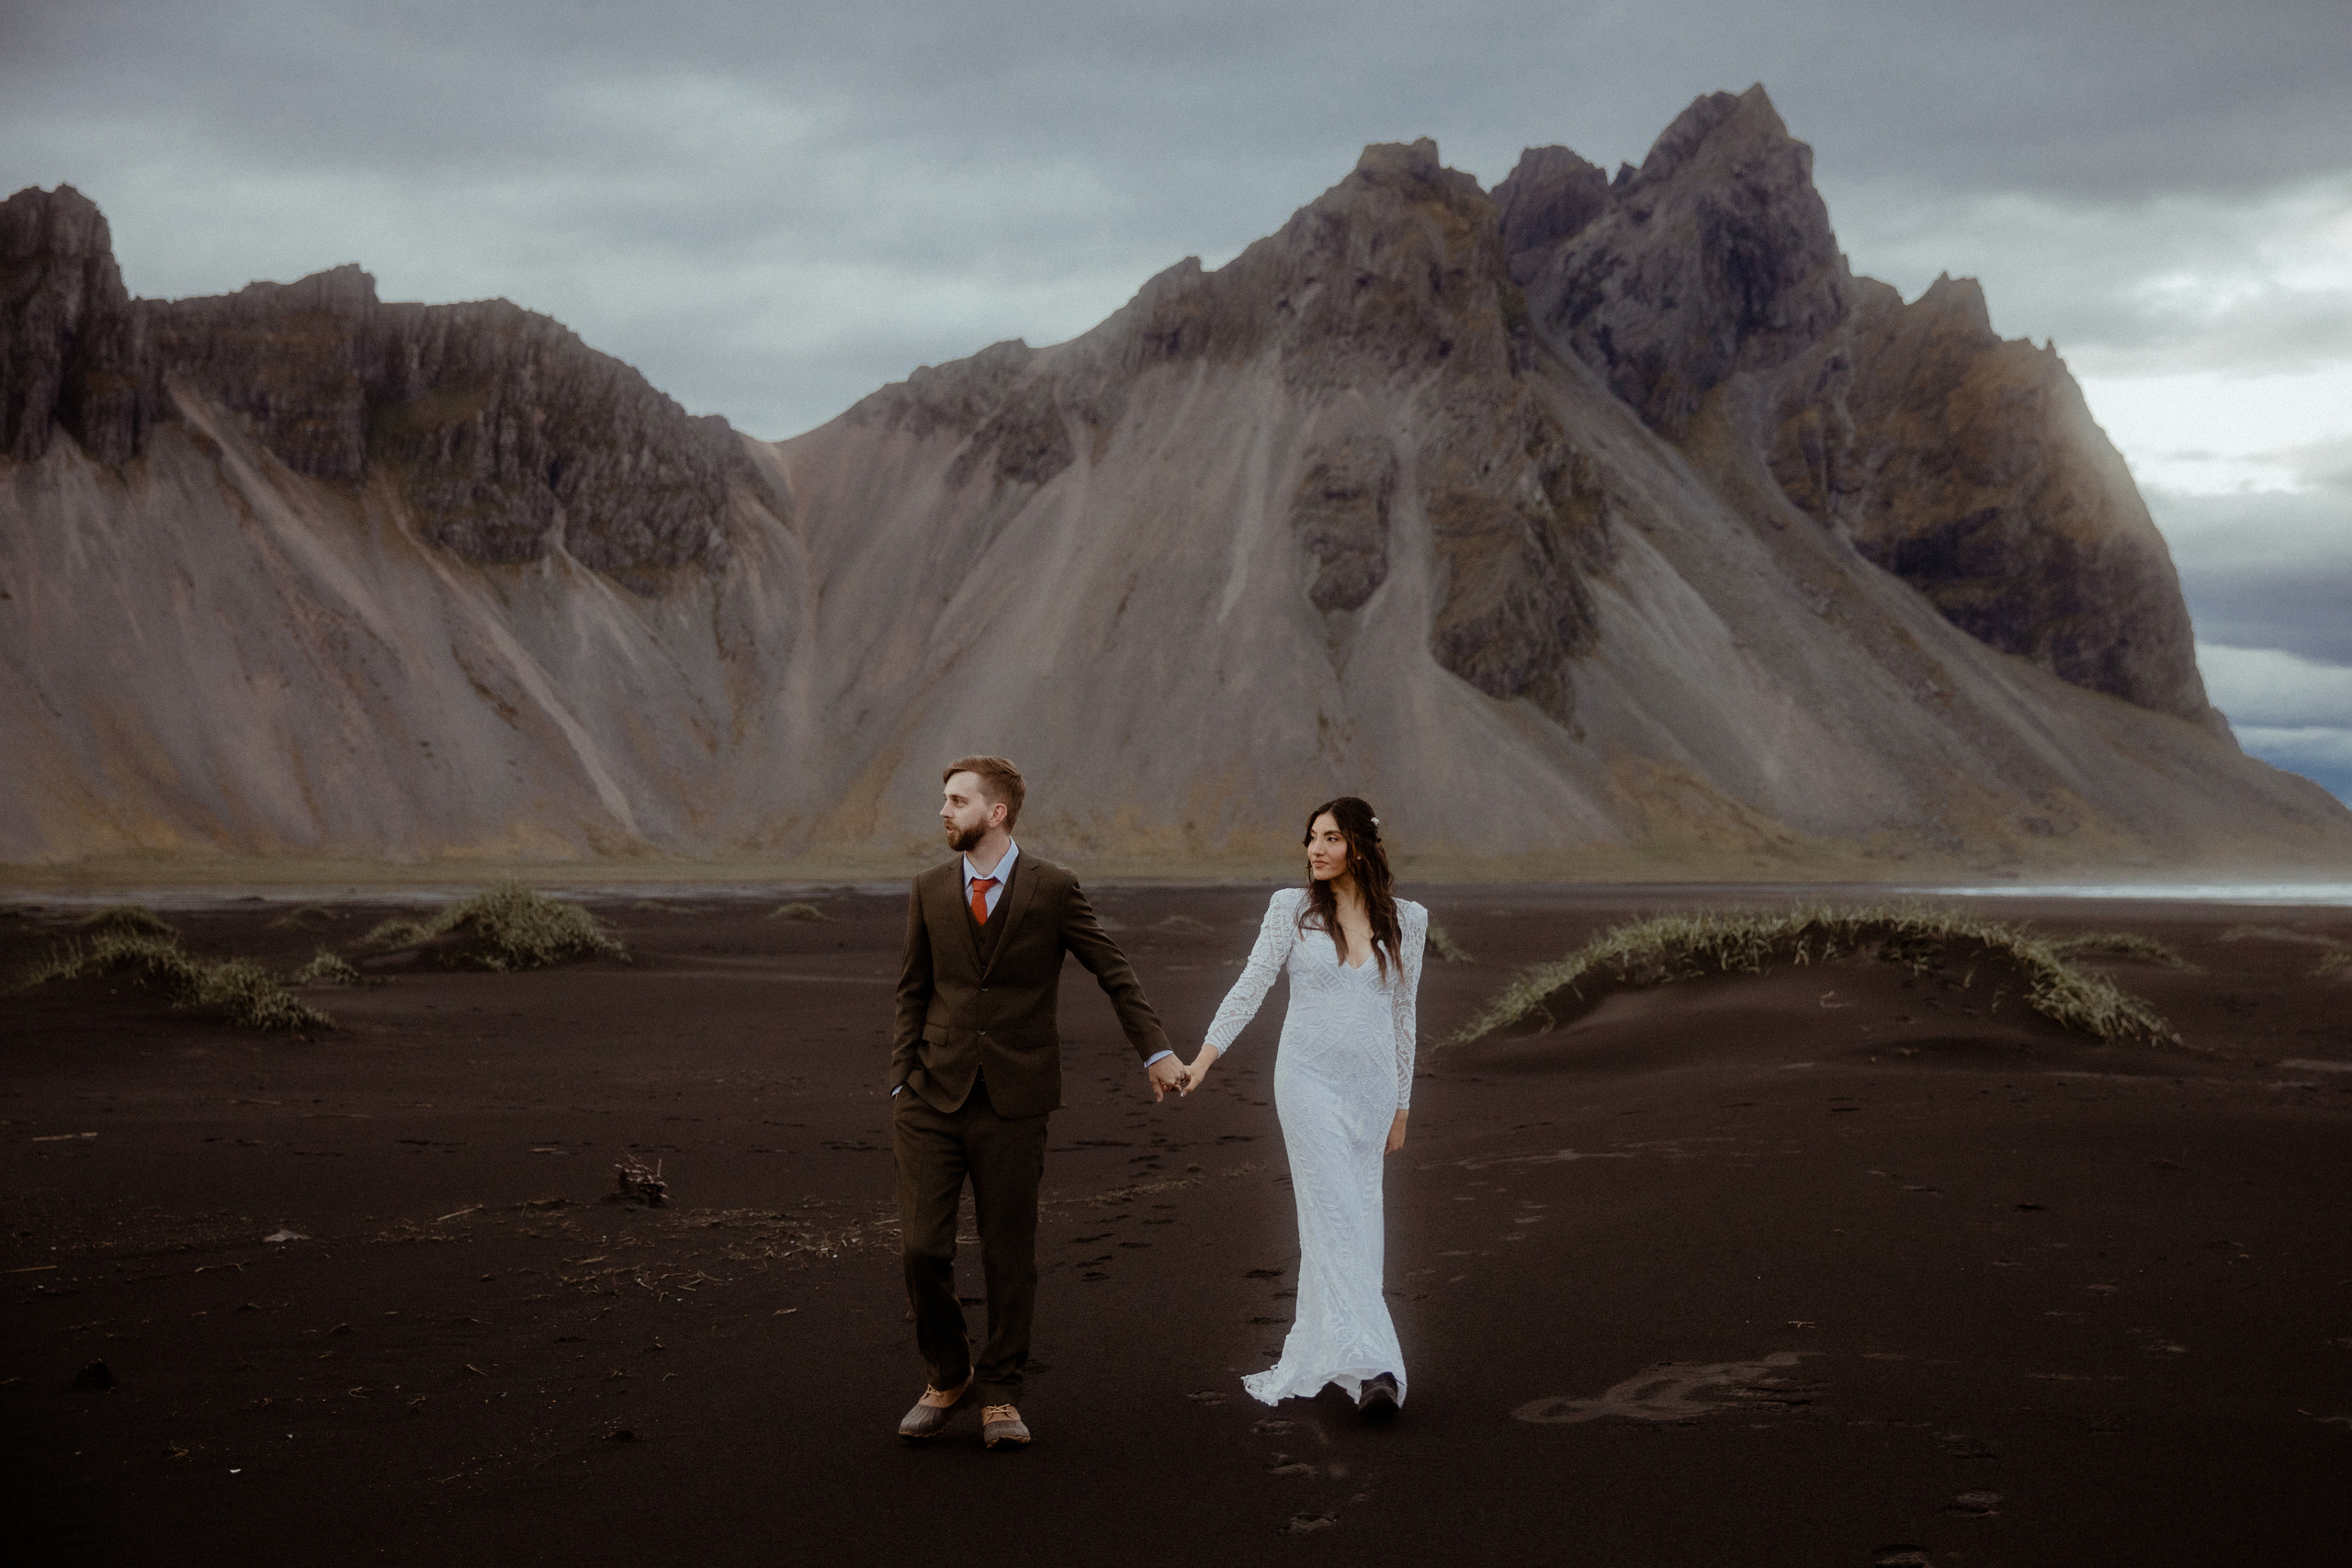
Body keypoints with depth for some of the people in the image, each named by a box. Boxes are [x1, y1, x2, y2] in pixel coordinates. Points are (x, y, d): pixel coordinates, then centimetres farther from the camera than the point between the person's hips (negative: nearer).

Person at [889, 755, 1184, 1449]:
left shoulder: (1052, 889, -3)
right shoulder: (930, 890, 6)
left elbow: (1114, 972, 0)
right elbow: (913, 992, 12)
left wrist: (1157, 1051, -8)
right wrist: (902, 1080, 4)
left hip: (1013, 1100, -2)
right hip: (933, 1096, 2)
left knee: (1010, 1254, 5)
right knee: (922, 1248, -3)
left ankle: (1000, 1396, 21)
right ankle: (948, 1377, 20)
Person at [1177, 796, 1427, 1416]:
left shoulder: (1405, 920, 6)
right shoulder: (1293, 908, 0)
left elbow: (1402, 1015, 12)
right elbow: (1251, 986, -5)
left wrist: (1401, 1104, 14)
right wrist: (1204, 1056, -17)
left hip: (1372, 1085, 3)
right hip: (1310, 1079, -3)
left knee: (1352, 1221, 8)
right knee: (1336, 1218, -10)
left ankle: (1317, 1356, 21)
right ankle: (1372, 1365, -15)